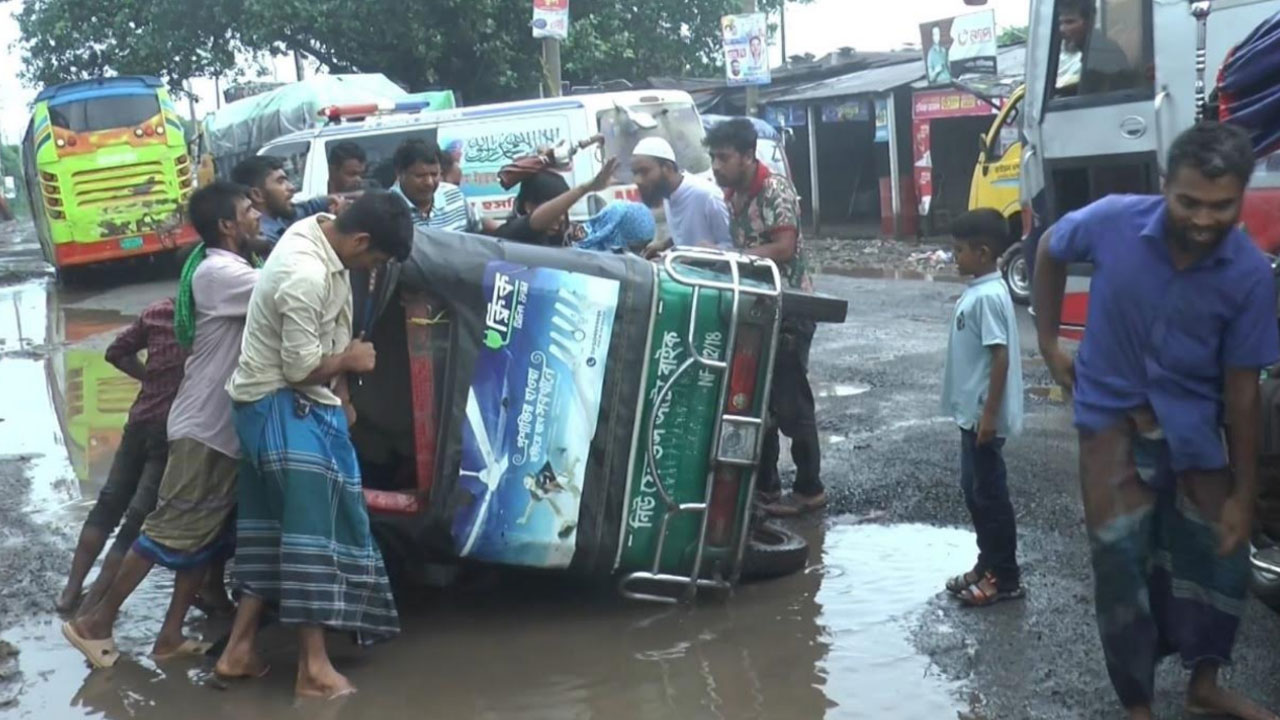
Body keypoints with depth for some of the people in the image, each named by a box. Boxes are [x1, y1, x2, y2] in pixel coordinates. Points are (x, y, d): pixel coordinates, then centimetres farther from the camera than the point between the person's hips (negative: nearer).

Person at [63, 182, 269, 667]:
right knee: (171, 530, -3)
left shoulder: (231, 267, 13)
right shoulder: (218, 272, -19)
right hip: (205, 427, -9)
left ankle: (170, 636, 15)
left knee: (208, 532, 10)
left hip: (225, 426, 9)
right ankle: (97, 622, 8)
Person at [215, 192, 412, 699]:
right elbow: (302, 367, -24)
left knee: (273, 530, 13)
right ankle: (313, 668, 1)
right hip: (284, 408, -10)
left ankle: (239, 650, 20)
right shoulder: (306, 275, -28)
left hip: (295, 405, 10)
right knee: (311, 528, -5)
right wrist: (350, 361, -6)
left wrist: (341, 396, 10)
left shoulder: (320, 233, 3)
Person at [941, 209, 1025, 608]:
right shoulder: (976, 292, 10)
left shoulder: (989, 296, -20)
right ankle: (988, 565, 27)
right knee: (973, 488, 16)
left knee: (990, 493, -1)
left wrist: (989, 415, -23)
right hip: (971, 412, 10)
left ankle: (1005, 577, 9)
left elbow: (1001, 357, -23)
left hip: (984, 415, -10)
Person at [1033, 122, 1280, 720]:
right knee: (1123, 560, -2)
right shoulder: (1113, 221, -22)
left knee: (1220, 552, 8)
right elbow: (1051, 251, 2)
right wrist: (1049, 344, 3)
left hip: (1193, 421, 2)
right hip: (1113, 412, -1)